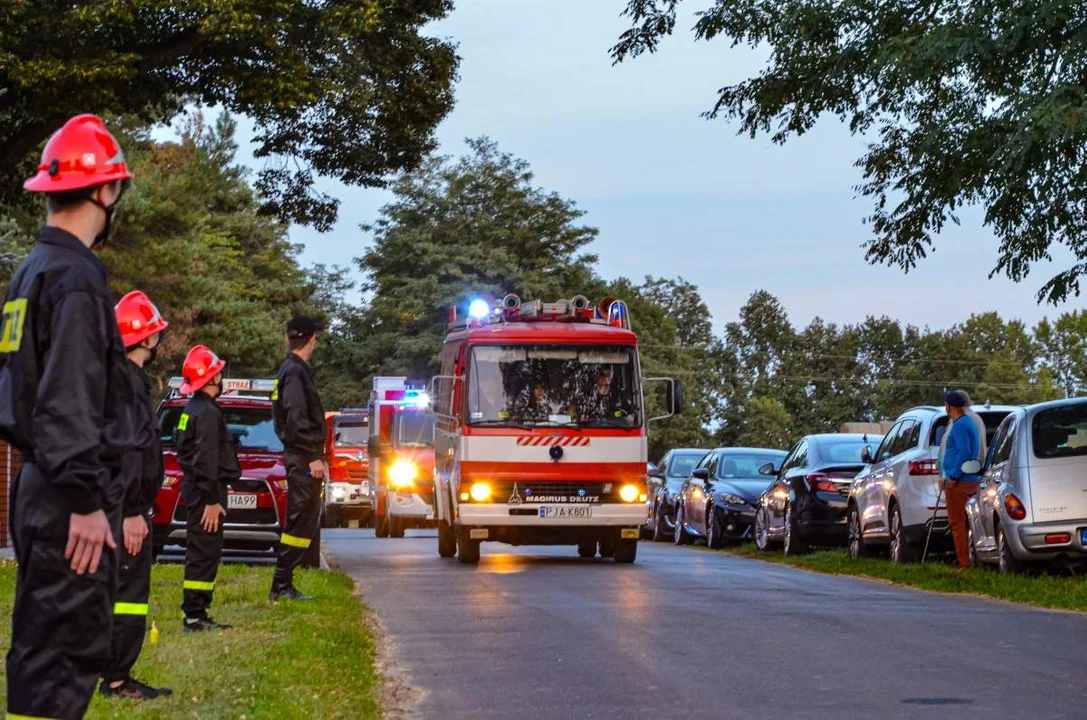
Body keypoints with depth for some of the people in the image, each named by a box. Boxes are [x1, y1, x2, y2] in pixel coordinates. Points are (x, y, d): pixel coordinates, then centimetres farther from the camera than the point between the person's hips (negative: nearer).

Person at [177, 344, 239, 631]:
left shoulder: (193, 409, 16)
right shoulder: (208, 412, -16)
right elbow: (206, 459, -21)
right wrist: (212, 500, -21)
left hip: (195, 489, 10)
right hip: (205, 491, -10)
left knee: (202, 553, 13)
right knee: (204, 553, -9)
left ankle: (197, 613, 17)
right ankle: (194, 616, -9)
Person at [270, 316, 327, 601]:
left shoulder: (294, 370, 19)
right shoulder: (295, 372, -13)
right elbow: (297, 419, -20)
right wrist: (313, 457, -20)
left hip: (301, 458, 10)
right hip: (302, 458, -10)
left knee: (304, 521, 11)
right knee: (301, 521, -9)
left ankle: (283, 585, 13)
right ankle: (281, 586, -8)